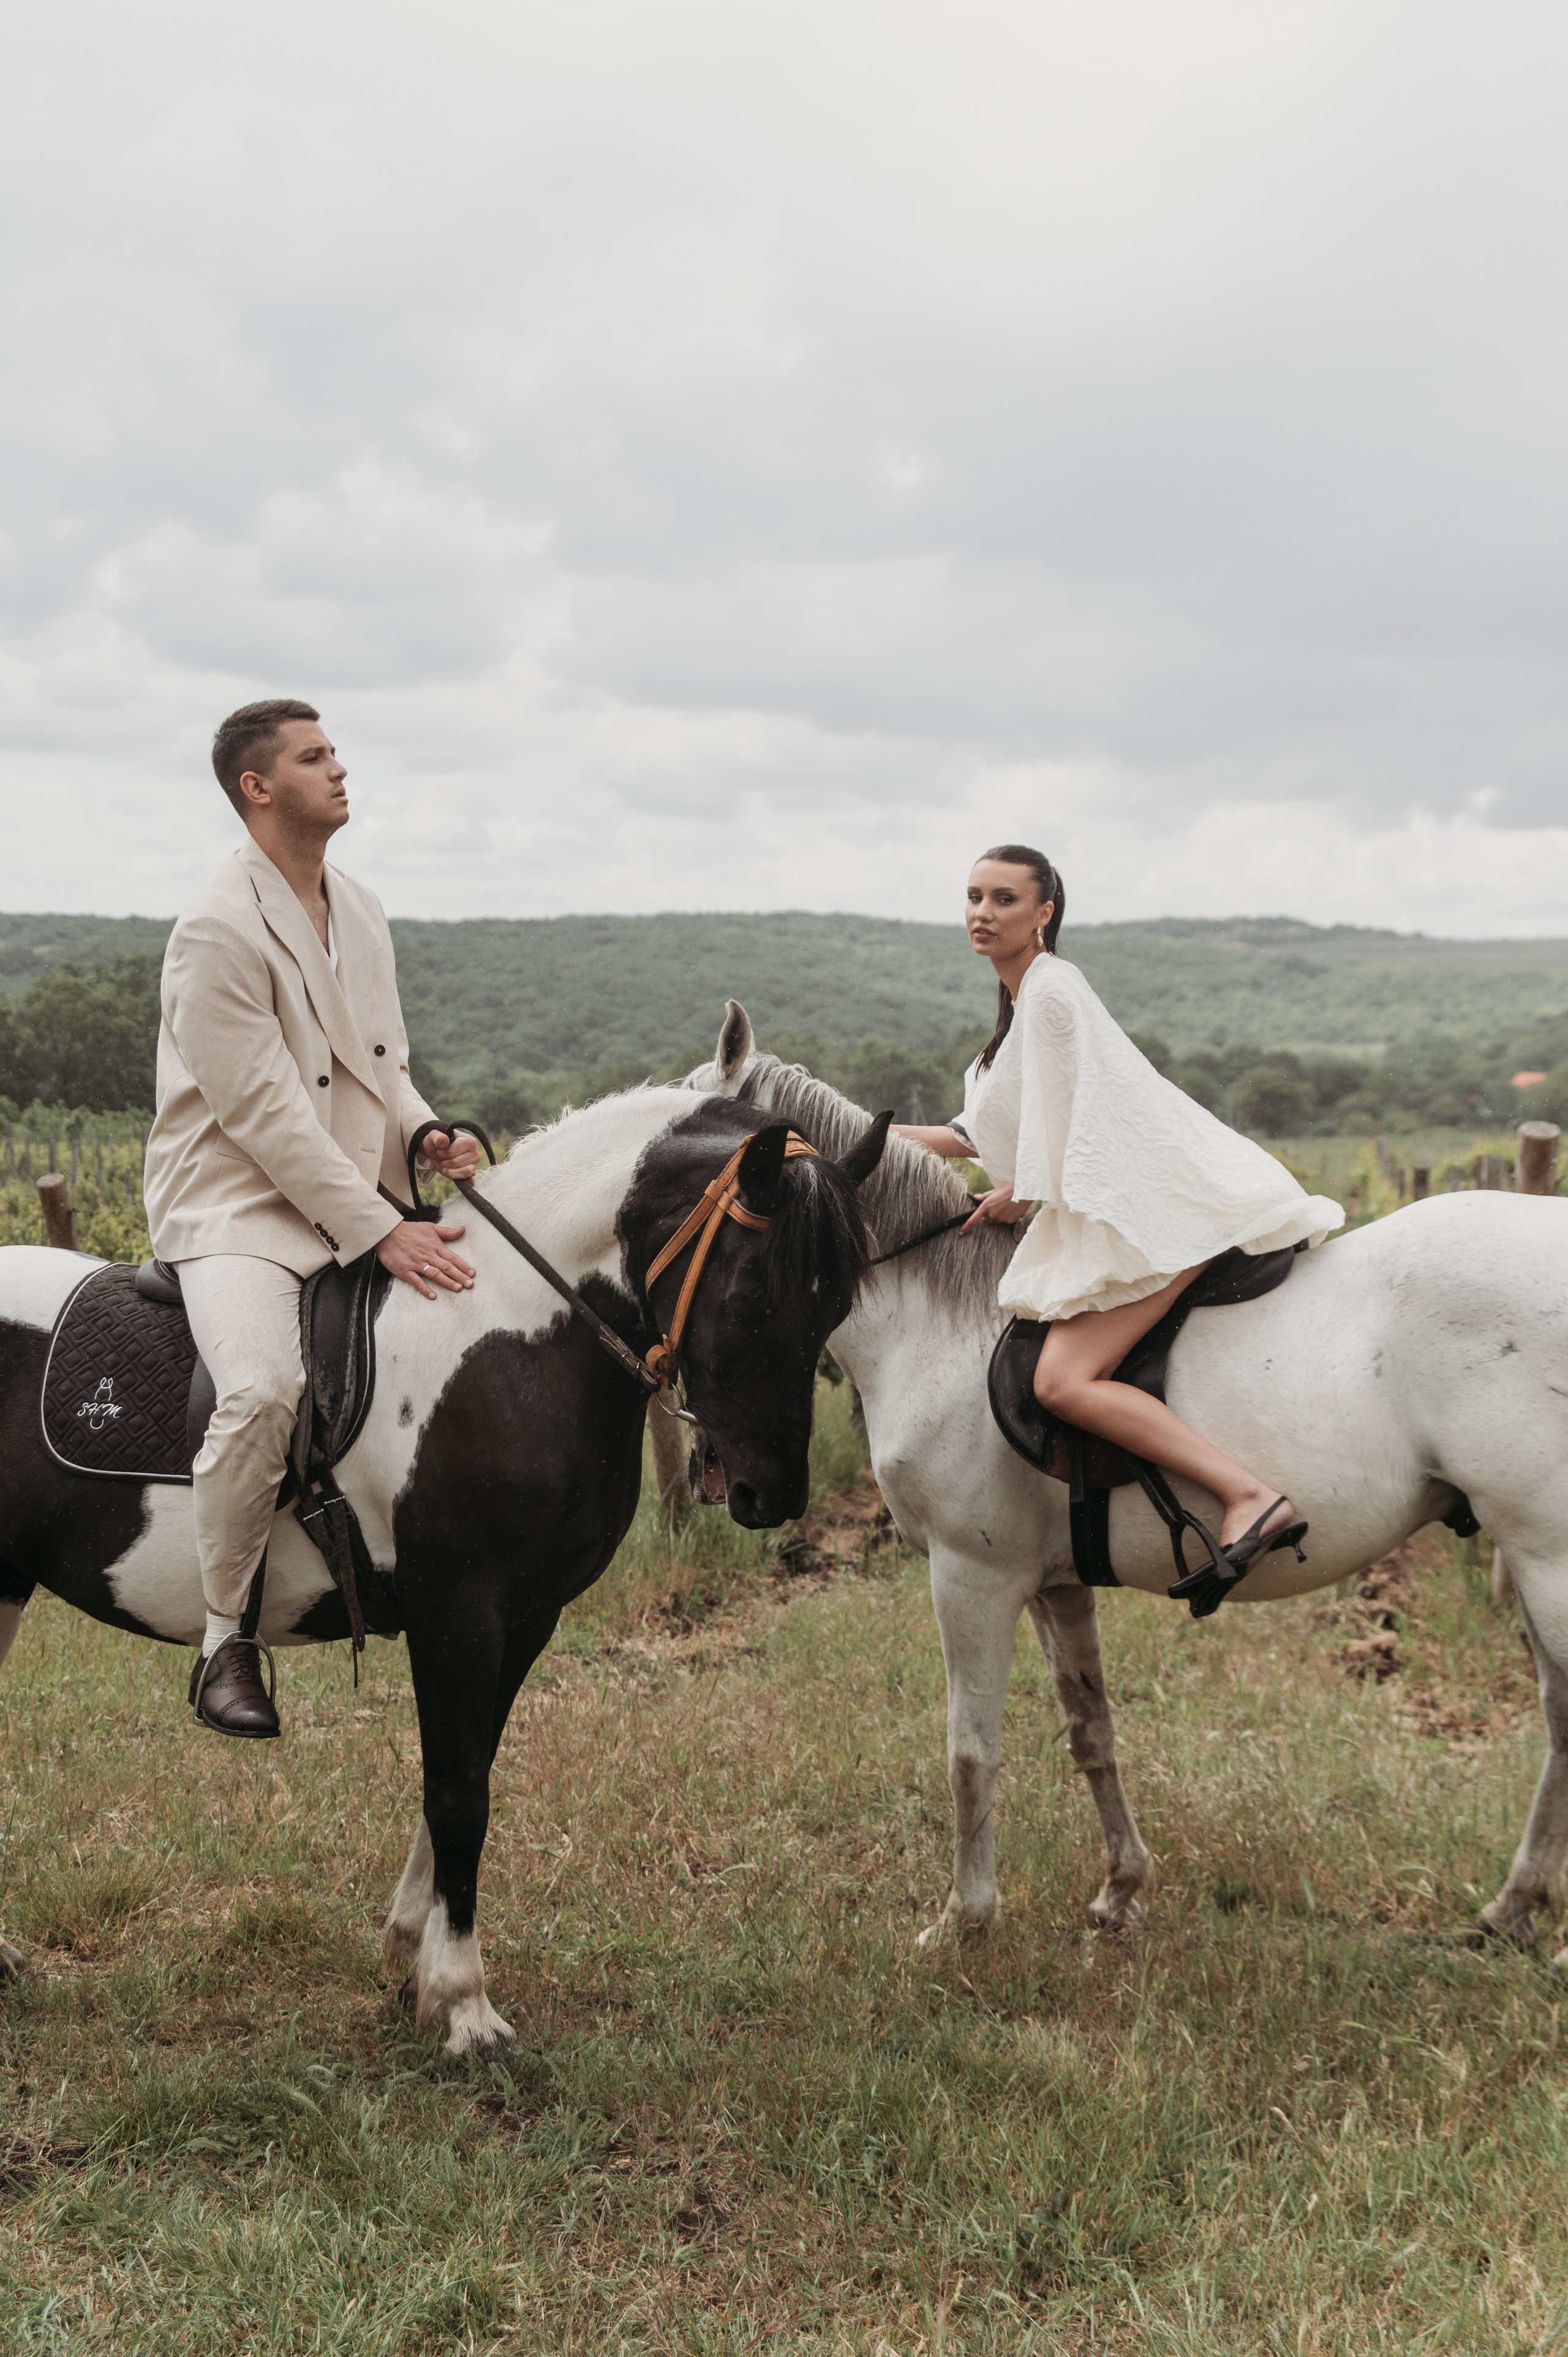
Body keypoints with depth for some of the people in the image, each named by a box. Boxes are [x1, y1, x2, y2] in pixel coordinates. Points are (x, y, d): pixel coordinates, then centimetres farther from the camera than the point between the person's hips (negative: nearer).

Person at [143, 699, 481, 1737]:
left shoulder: (361, 910, 12)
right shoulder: (218, 931, -14)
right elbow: (265, 1115, -19)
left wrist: (428, 1136, -3)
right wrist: (381, 1233, -22)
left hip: (361, 1199, 8)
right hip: (236, 1206, -8)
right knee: (264, 1386, -32)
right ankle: (227, 1639, -14)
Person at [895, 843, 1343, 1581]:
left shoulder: (1050, 992, -12)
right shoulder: (1025, 996, 20)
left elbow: (1064, 1138, -13)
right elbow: (986, 1133, 23)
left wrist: (1016, 1198, 3)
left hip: (1150, 1207, -11)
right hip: (1137, 1202, 11)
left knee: (1062, 1381, -21)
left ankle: (1249, 1496, -29)